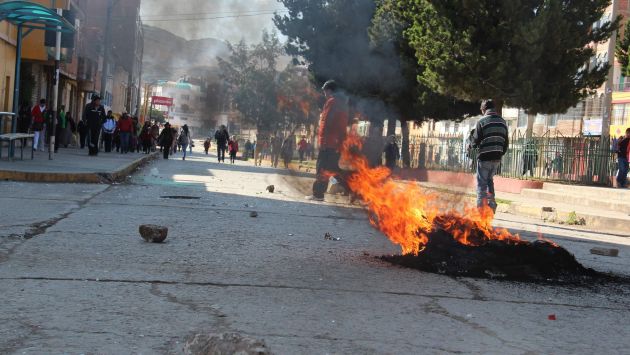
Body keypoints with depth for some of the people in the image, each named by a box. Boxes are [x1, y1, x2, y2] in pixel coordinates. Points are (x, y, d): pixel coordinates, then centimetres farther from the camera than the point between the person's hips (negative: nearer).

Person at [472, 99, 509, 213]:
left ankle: (481, 207, -1)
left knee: (482, 183, 1)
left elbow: (476, 140, -11)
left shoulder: (481, 122, -9)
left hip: (484, 158, -5)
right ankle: (491, 205, 16)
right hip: (497, 158, 6)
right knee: (490, 180, 20)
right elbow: (506, 141, 11)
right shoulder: (502, 122, 9)